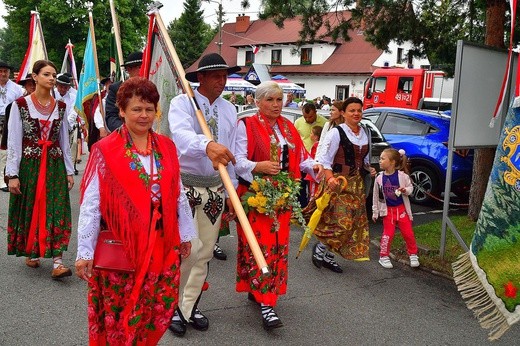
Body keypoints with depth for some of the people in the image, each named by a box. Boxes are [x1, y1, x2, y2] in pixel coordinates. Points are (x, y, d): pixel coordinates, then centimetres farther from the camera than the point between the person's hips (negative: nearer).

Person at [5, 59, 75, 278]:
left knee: (57, 211, -6)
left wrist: (69, 171, 8)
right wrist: (12, 174, -11)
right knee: (29, 210, 8)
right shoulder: (21, 105, -4)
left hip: (55, 165, 2)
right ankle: (30, 253, 30)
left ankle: (57, 262, -8)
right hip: (29, 164, -2)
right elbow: (13, 141, -6)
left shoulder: (60, 107, 7)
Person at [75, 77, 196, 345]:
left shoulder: (166, 148, 5)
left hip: (162, 245, 4)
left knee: (158, 311, 11)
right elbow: (90, 205, -9)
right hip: (119, 246, -4)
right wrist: (84, 251, -10)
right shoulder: (105, 152, -8)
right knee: (118, 314, 8)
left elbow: (178, 194, 12)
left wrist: (185, 233, 14)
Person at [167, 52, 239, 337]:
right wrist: (207, 145, -52)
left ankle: (189, 307, 29)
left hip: (215, 189, 6)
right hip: (184, 184, -5)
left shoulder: (229, 110, 8)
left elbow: (231, 153, 12)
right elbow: (181, 134, -31)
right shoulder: (181, 103, -9)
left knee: (205, 253, 11)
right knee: (190, 248, -12)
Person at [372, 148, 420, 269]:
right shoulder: (379, 178, -7)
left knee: (408, 233, 6)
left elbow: (410, 187, 1)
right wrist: (375, 212, 6)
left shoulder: (402, 176, -13)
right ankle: (384, 256, 15)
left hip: (402, 209, 0)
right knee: (388, 234, 2)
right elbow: (376, 196, 2)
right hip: (388, 210, 1)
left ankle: (413, 254, 24)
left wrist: (405, 190, -23)